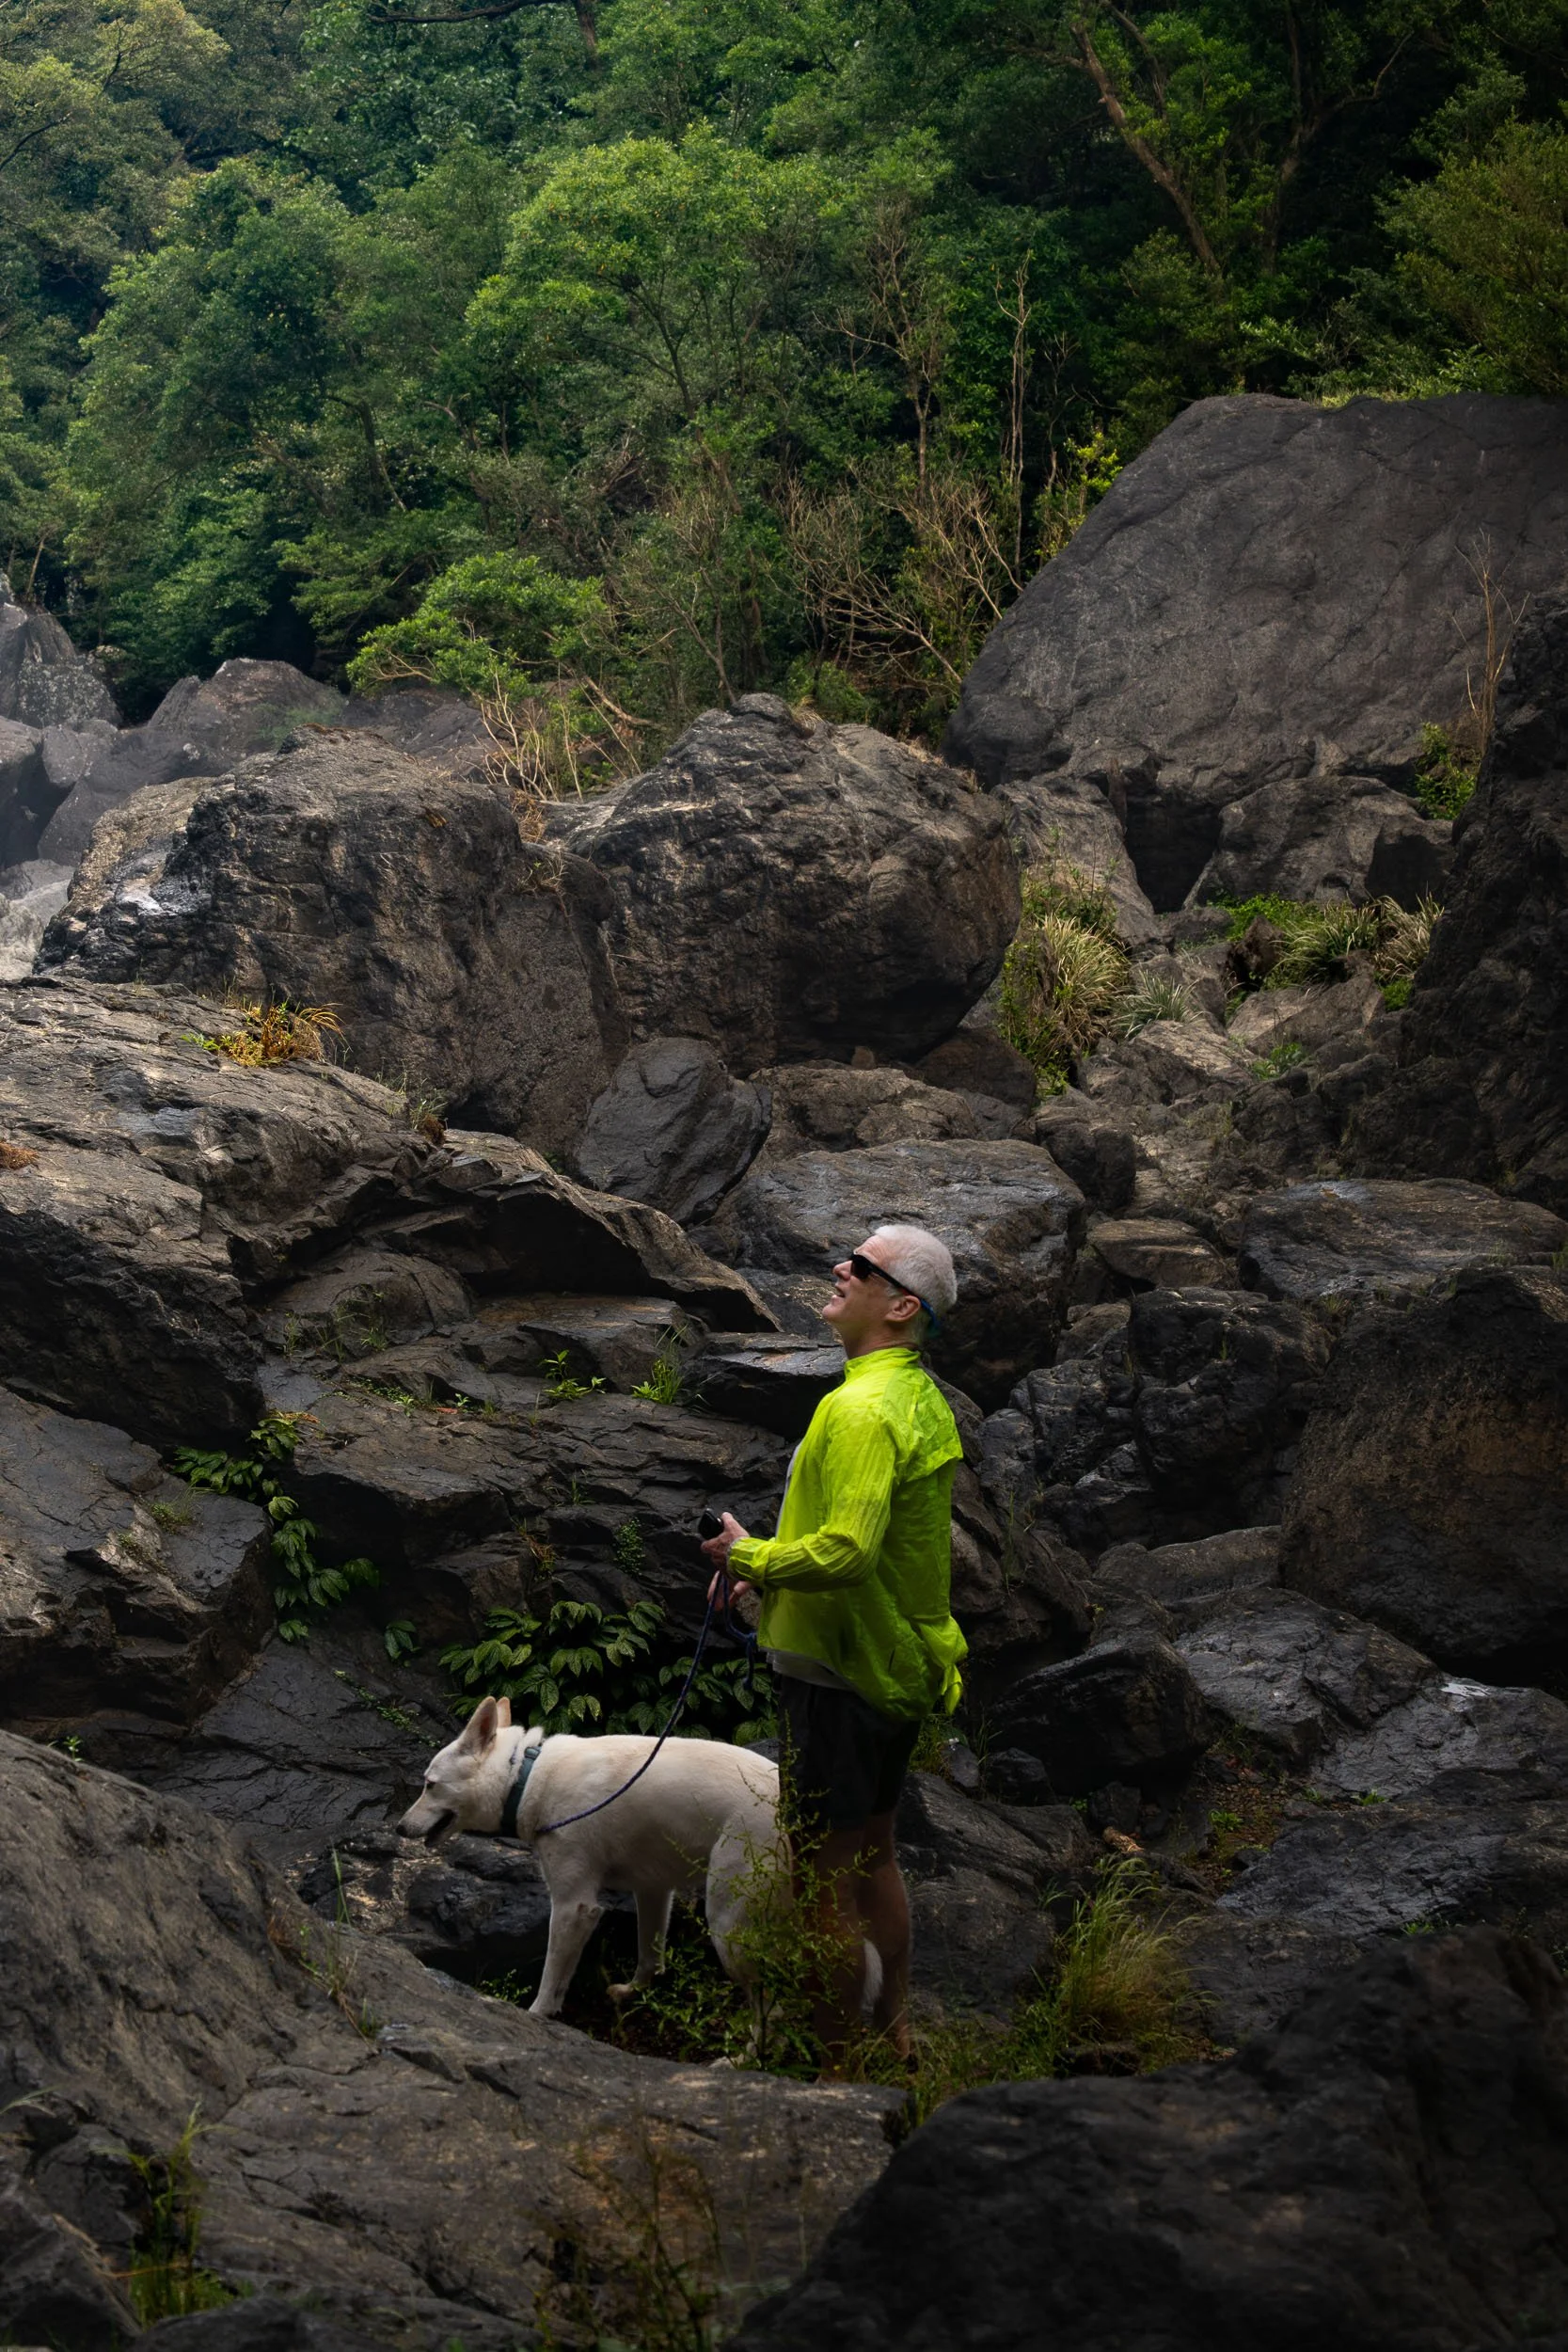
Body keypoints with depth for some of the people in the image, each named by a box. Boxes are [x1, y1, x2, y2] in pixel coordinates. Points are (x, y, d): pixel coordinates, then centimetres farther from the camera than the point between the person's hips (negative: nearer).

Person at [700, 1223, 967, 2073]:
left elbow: (847, 1551, -32)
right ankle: (894, 2034, 35)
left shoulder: (862, 1411, -23)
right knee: (873, 1852, 23)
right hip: (903, 1667, 10)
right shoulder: (923, 1398, 9)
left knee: (824, 1879, -1)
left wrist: (750, 1556, -16)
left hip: (839, 1674, -10)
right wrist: (777, 1567, 13)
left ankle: (832, 2065, 7)